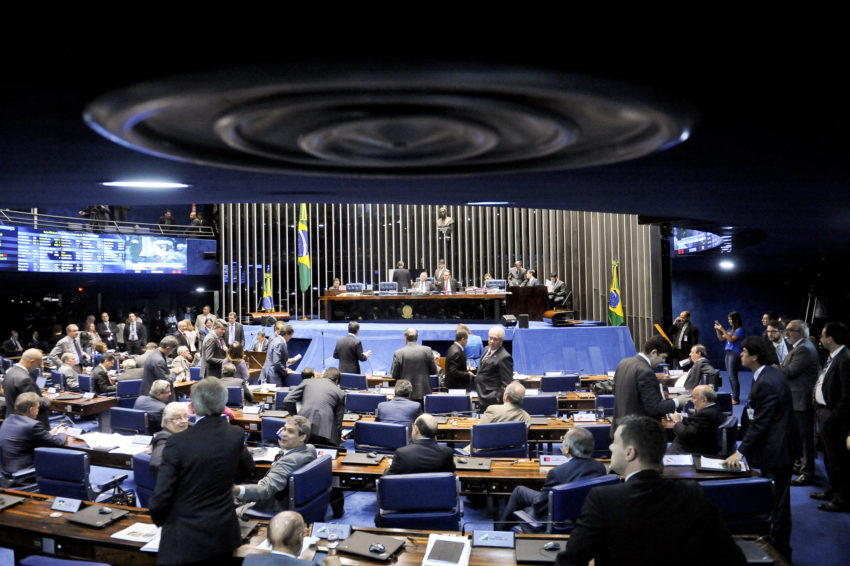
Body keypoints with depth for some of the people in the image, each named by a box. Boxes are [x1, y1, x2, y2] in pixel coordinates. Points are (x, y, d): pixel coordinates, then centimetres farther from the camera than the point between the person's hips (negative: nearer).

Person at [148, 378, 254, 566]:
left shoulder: (177, 443, -21)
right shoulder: (235, 435, -7)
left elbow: (161, 496, -16)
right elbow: (247, 468, 13)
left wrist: (159, 519, 5)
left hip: (185, 540, -4)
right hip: (224, 535, 4)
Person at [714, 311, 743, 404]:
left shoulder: (739, 330, -9)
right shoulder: (730, 329, 15)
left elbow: (731, 339, -19)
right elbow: (721, 339, 17)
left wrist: (722, 330, -19)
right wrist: (717, 330, 4)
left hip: (735, 354, -8)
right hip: (728, 353, 8)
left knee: (733, 377, -10)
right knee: (730, 376, 10)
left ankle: (736, 399, -7)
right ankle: (734, 396, 17)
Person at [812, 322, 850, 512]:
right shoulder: (832, 358, 7)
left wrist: (832, 418, -19)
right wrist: (819, 409, 10)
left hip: (834, 419, -10)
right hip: (824, 414, 10)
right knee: (830, 458, 23)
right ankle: (834, 490, 39)